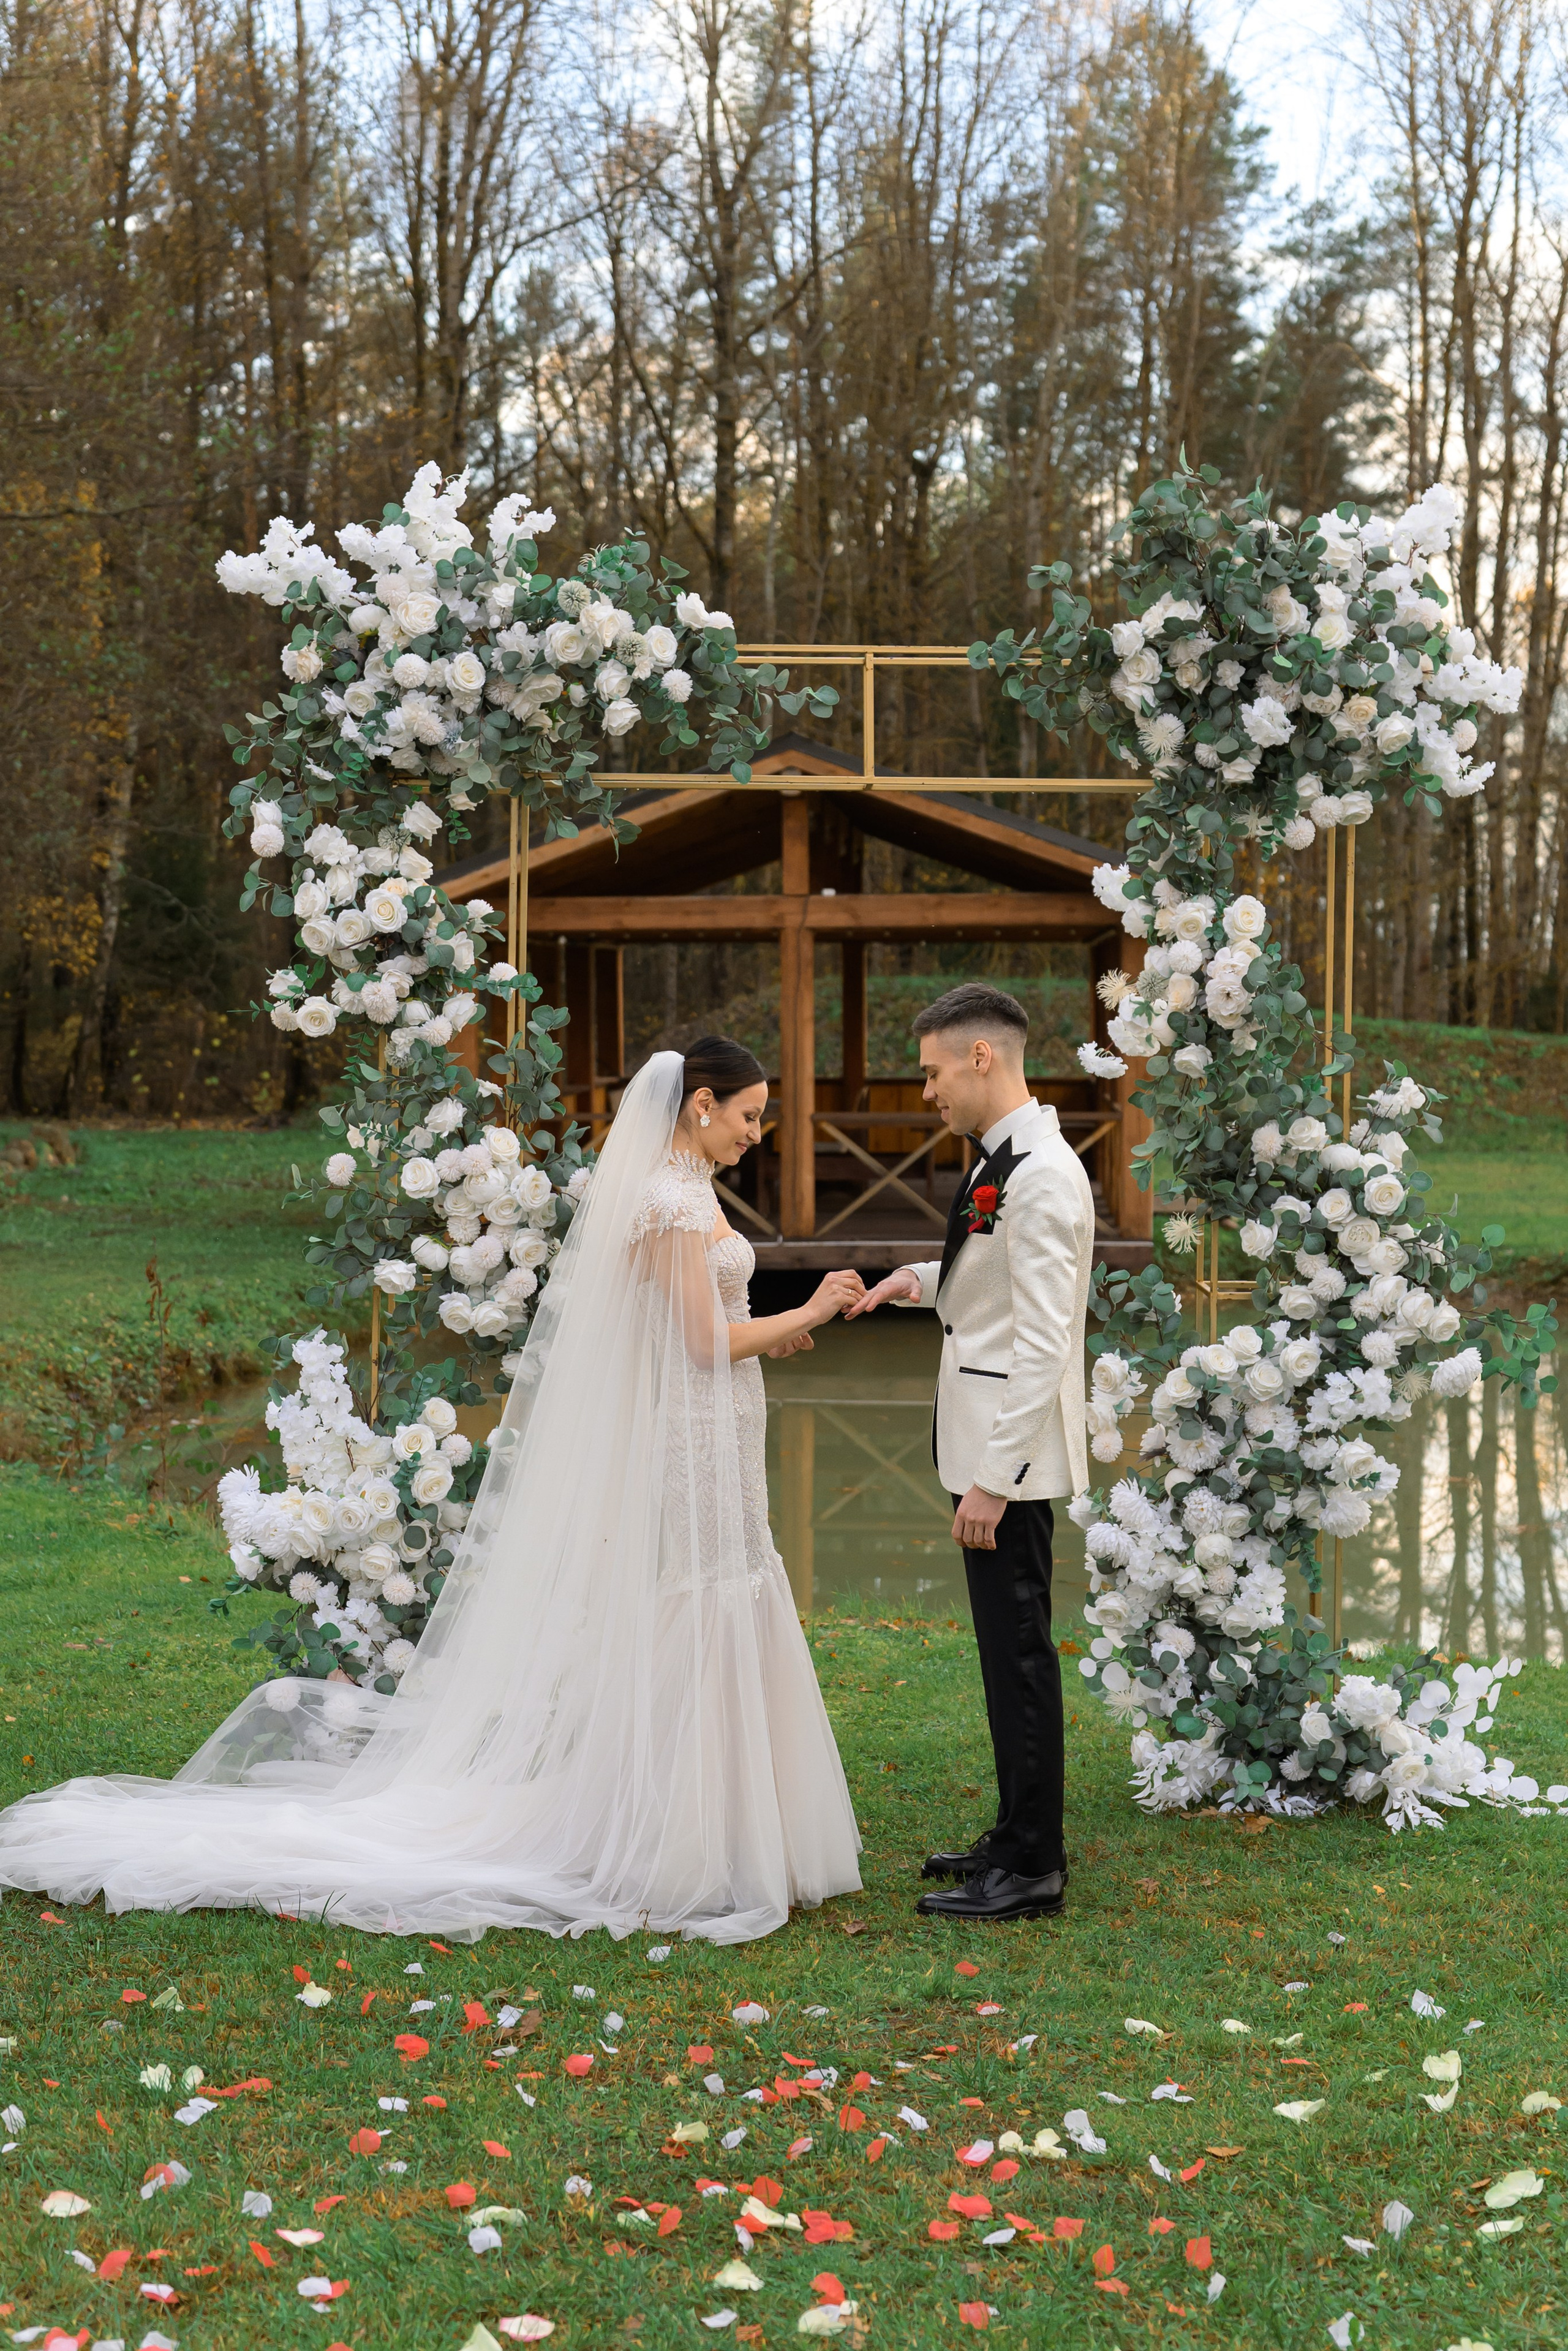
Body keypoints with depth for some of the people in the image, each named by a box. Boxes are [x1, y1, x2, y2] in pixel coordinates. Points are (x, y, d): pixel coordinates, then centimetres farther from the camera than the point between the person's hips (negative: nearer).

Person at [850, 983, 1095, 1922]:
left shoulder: (1041, 1176, -20)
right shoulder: (1006, 1161, 11)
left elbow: (1043, 1343, -23)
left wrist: (995, 1477, -23)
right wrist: (924, 1280, 9)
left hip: (1013, 1453, -10)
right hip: (992, 1448, 10)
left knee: (1019, 1650, -3)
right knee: (1011, 1648, 16)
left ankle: (1032, 1871, 6)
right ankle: (1020, 1838, 27)